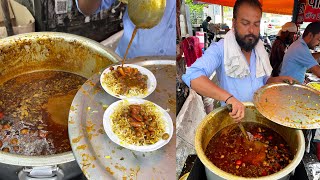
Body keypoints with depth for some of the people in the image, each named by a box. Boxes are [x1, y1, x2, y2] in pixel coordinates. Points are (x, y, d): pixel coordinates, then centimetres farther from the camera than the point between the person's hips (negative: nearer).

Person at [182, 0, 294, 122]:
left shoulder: (260, 50, -1)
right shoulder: (219, 49, -23)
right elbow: (192, 76, -40)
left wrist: (277, 80, -8)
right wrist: (228, 97, -49)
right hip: (232, 116, -2)